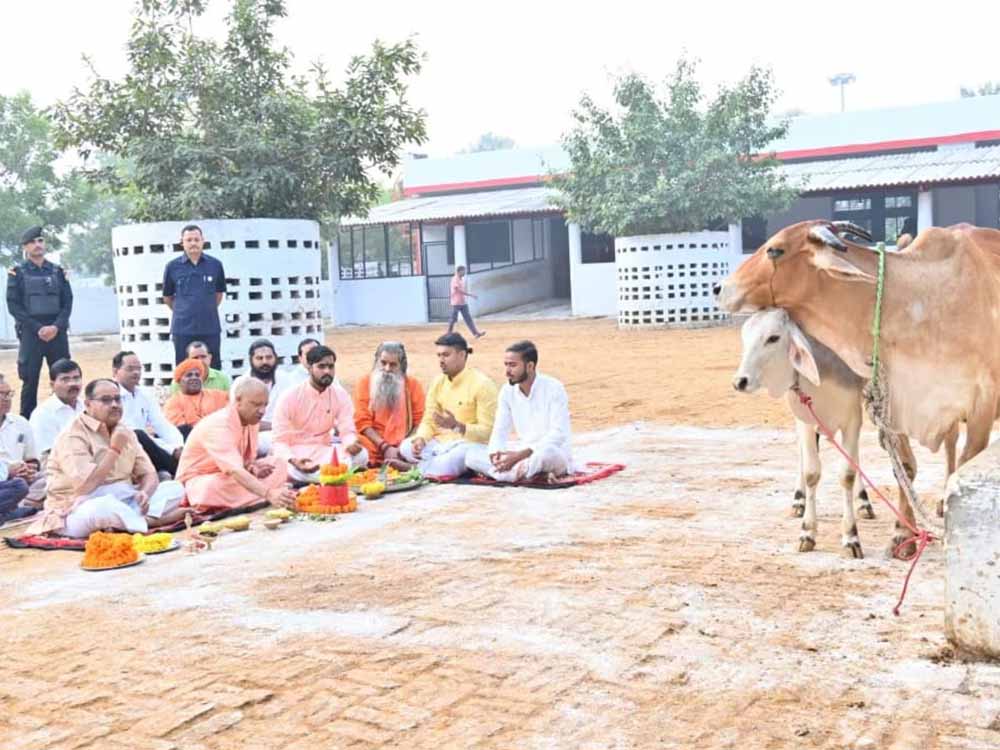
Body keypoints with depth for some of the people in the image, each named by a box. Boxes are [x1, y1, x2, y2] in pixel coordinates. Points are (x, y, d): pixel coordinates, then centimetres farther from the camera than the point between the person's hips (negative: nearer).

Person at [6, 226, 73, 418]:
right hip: (30, 333, -2)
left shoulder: (58, 272, 10)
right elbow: (14, 306, -3)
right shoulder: (17, 273, 3)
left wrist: (56, 327, -10)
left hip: (58, 333, 2)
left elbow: (67, 303, 6)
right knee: (30, 380, 0)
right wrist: (38, 328, -12)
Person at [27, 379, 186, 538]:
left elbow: (149, 474, 7)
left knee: (175, 488, -6)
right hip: (80, 510, -7)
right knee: (106, 508, -42)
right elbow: (85, 486, -26)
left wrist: (144, 493, -17)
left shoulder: (125, 432, 10)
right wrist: (115, 450, -20)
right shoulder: (73, 435, -14)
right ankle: (150, 520, -16)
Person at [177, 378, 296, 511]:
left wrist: (253, 467, -18)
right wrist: (269, 493, -55)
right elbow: (235, 471, -43)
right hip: (199, 480, -8)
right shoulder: (219, 425, -31)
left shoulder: (251, 418, -4)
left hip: (229, 475, 8)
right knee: (213, 487, -42)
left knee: (279, 465, -5)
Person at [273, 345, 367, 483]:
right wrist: (293, 460, -32)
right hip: (296, 455, -4)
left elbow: (348, 431, -5)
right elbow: (280, 441, -10)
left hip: (324, 452, 4)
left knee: (360, 454, -26)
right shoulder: (290, 398, -9)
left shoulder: (341, 395, 1)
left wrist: (352, 444, -32)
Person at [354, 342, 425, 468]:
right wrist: (385, 447, -13)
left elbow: (420, 422, 5)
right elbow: (363, 422, 0)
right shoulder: (365, 383, 7)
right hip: (375, 447, 0)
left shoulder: (413, 385, 9)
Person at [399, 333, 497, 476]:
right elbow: (428, 421, 7)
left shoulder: (482, 384, -13)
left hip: (470, 444, -6)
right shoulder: (438, 382, 7)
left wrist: (456, 426, -31)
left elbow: (488, 431, -16)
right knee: (406, 447, -18)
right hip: (441, 442, 6)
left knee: (456, 456, -40)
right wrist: (421, 439, -16)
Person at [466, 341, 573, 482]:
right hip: (523, 452, 6)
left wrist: (520, 455, -29)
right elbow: (500, 430, 4)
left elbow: (558, 435, -21)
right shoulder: (507, 391, 2)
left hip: (555, 453, -6)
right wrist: (495, 453, -21)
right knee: (472, 454, -14)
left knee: (546, 452, -43)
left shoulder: (553, 388, -15)